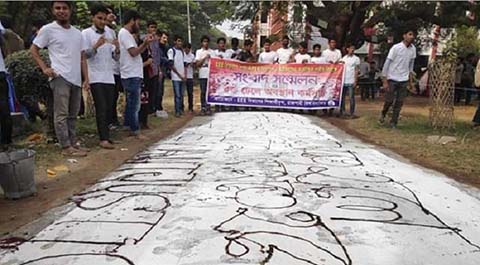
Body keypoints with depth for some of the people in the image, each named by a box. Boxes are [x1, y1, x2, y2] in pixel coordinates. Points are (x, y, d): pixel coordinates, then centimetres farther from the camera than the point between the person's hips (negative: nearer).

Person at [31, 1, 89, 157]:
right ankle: (66, 147, -4)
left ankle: (73, 143, 19)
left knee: (72, 115, 11)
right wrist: (44, 68, -8)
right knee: (61, 114, -6)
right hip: (60, 77, -6)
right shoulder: (48, 29, -1)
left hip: (76, 79, 6)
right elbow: (33, 50, 3)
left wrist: (86, 78, 9)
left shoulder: (78, 33, 15)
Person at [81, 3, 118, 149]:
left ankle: (105, 134, 15)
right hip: (95, 77, -5)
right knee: (101, 108, -9)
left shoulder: (109, 33, 14)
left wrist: (117, 48, -10)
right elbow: (84, 54, -6)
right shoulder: (86, 33, 1)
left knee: (109, 109, 5)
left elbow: (116, 57, 12)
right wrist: (96, 46, -22)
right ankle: (104, 139, -8)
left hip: (109, 77, 5)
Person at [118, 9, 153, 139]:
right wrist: (145, 43, -5)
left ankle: (130, 128, 20)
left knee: (132, 104, 14)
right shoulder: (124, 33, -9)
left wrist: (145, 43, 10)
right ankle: (135, 131, -2)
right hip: (131, 75, -10)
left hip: (134, 75, 10)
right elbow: (133, 52, -18)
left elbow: (136, 52, 19)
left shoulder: (127, 34, 20)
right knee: (134, 105, -6)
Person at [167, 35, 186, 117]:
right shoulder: (171, 50, -2)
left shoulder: (182, 51, 17)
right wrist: (179, 75, -8)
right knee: (177, 95, -8)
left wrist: (185, 75, 3)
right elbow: (171, 65, -8)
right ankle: (177, 111, -3)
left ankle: (181, 109, 15)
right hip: (176, 77, -6)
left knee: (181, 95, 7)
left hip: (182, 77, 6)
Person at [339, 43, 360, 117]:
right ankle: (342, 111, 15)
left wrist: (355, 81, -6)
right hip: (343, 81, 3)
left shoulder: (356, 58, 3)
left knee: (351, 97, -1)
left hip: (351, 81, -3)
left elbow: (356, 70, 0)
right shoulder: (343, 58, 11)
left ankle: (352, 113, 4)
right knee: (342, 97, 6)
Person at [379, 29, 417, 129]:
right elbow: (387, 63, -11)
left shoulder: (413, 49, 1)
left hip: (403, 80, 4)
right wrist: (385, 81, -13)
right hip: (392, 79, -4)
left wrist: (410, 74, 15)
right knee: (389, 100, 0)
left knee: (399, 103, 3)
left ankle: (393, 122, 13)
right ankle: (383, 114, 28)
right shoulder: (396, 47, -12)